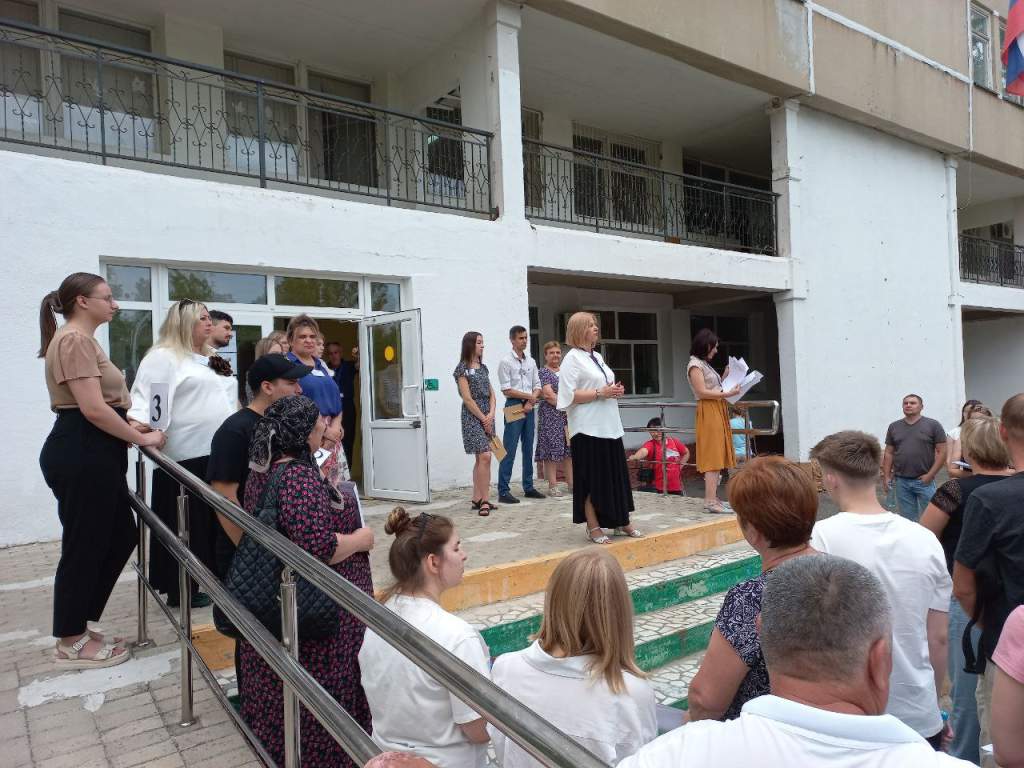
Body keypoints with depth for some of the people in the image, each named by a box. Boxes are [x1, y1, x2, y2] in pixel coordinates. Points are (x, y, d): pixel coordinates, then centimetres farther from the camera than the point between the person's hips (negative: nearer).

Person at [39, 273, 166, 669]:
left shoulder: (81, 339, 19)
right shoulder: (75, 340, -14)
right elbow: (93, 409, -22)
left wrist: (130, 429, 15)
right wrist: (142, 438, -13)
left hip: (92, 453, 11)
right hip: (81, 455, -11)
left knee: (121, 537, 15)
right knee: (84, 546, 1)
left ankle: (75, 626, 28)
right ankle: (71, 643, 17)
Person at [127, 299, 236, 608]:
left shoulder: (210, 357, 19)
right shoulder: (163, 357, -5)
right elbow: (143, 393, -14)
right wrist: (137, 420, -32)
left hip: (217, 452, 8)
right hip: (185, 456, -7)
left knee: (217, 520, 12)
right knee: (186, 524, 1)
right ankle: (180, 590, 12)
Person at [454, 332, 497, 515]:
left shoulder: (483, 368, 15)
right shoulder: (463, 369, -6)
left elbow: (491, 394, 12)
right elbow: (467, 399, -11)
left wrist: (491, 415, -4)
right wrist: (483, 419, -10)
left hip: (487, 416, 7)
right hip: (472, 416, -7)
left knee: (480, 459, 9)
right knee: (485, 456, -14)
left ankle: (477, 499, 15)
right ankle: (485, 501, -10)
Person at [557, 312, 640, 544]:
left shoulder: (597, 357, 17)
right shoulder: (573, 358, -7)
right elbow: (569, 395, -16)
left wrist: (616, 390, 5)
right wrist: (600, 393, -18)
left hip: (609, 426, 8)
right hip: (588, 429, -8)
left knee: (616, 476, 11)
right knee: (592, 479, -1)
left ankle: (621, 522, 22)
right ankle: (593, 527, 9)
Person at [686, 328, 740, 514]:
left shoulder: (704, 364, 20)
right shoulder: (695, 364, -8)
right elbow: (702, 392, -16)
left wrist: (726, 377, 15)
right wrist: (727, 394, -18)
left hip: (718, 412, 10)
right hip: (708, 413, -10)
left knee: (717, 456, 8)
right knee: (712, 456, -11)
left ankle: (712, 499, 12)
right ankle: (710, 501, -11)